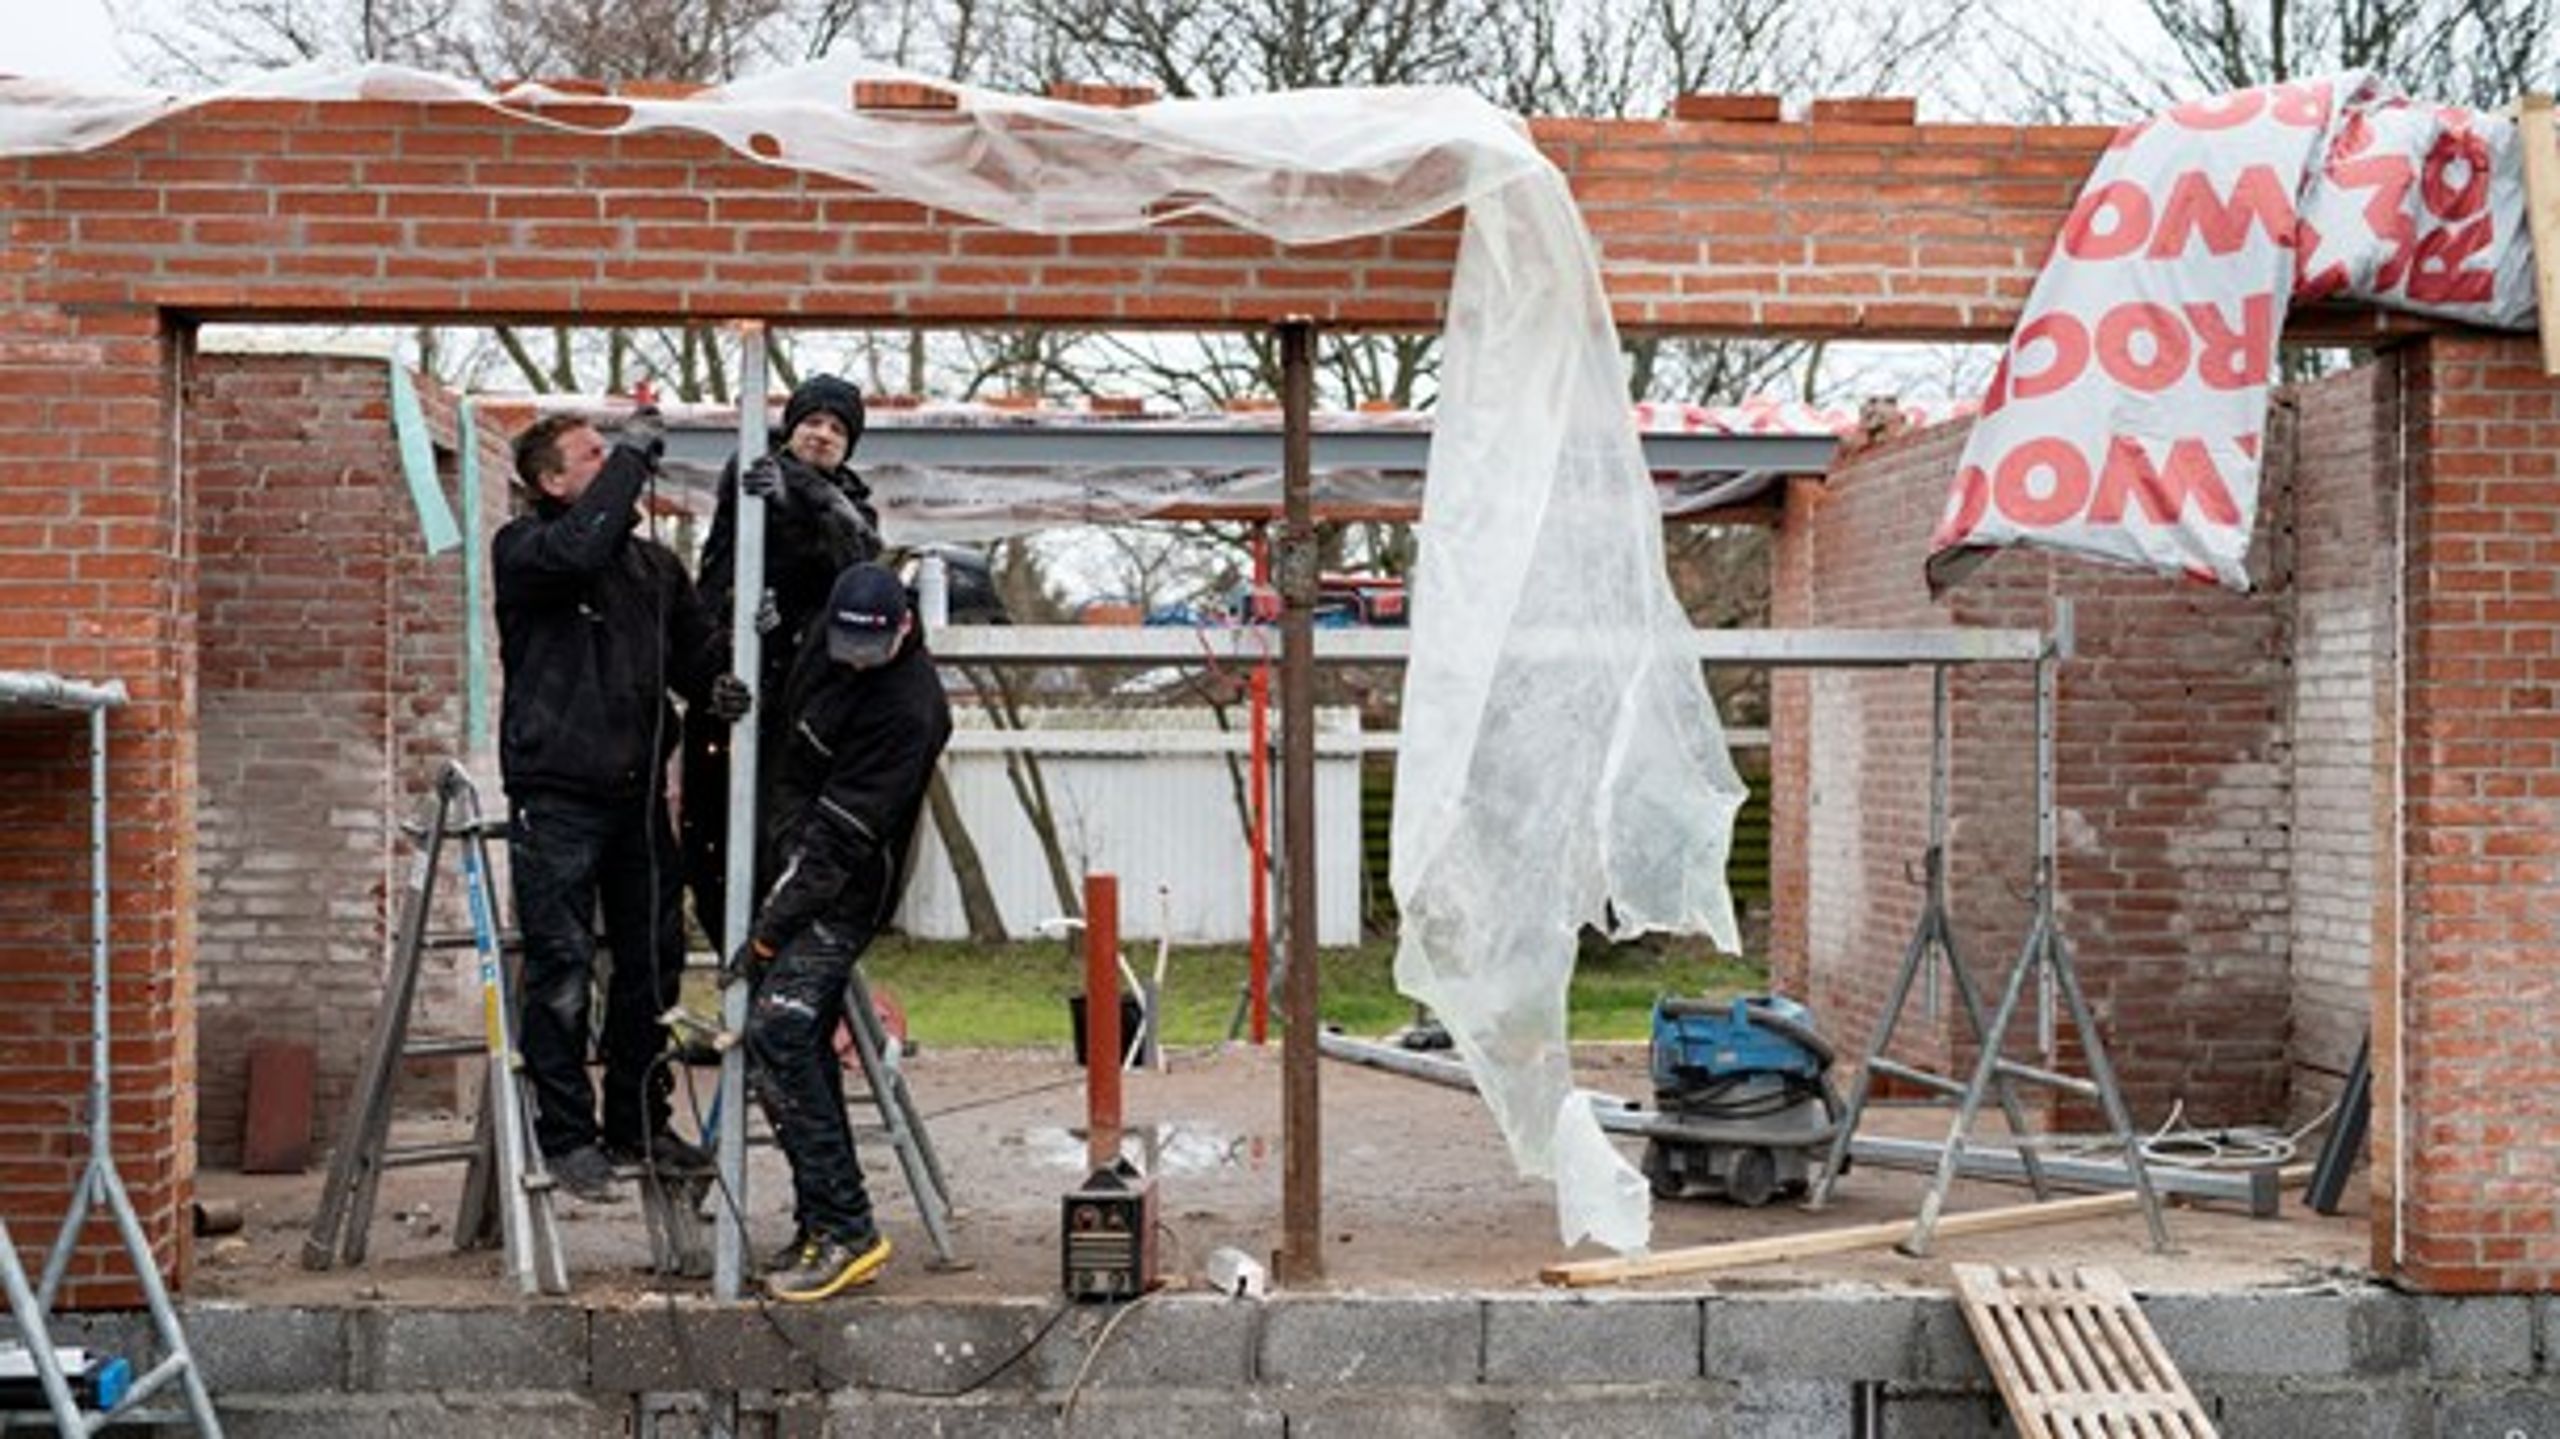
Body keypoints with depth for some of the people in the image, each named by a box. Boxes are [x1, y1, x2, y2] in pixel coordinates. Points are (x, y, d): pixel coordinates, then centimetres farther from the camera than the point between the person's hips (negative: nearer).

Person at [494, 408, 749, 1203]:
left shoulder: (654, 562, 14)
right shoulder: (523, 550, -5)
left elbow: (695, 644, 17)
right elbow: (580, 549, -26)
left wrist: (717, 686, -6)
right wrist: (634, 455, -19)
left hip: (638, 793, 6)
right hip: (556, 796, -6)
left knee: (653, 963, 10)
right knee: (561, 970, -3)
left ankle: (639, 1122, 23)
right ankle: (566, 1133, 7)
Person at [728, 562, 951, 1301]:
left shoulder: (908, 708, -23)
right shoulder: (825, 639, 1)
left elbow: (841, 835, -22)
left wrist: (769, 929, -21)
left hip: (844, 894, -9)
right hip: (800, 864, 9)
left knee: (776, 1033, -18)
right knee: (807, 1046, 10)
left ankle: (843, 1227, -15)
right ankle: (825, 1226, 17)